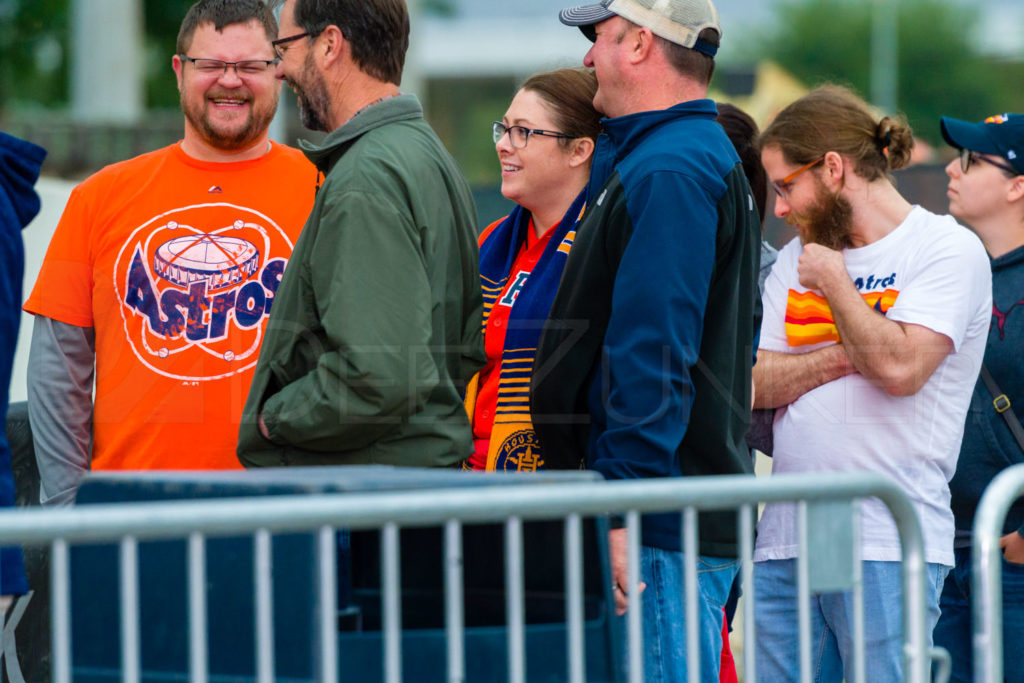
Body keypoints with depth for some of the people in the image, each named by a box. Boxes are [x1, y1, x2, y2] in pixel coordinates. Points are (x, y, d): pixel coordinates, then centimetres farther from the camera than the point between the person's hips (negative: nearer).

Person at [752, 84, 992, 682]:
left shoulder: (948, 249, -2)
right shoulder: (799, 258, 19)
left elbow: (900, 366, -17)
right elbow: (753, 384, 9)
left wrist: (834, 280, -4)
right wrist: (843, 358, -7)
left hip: (887, 546, -6)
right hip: (786, 538, 6)